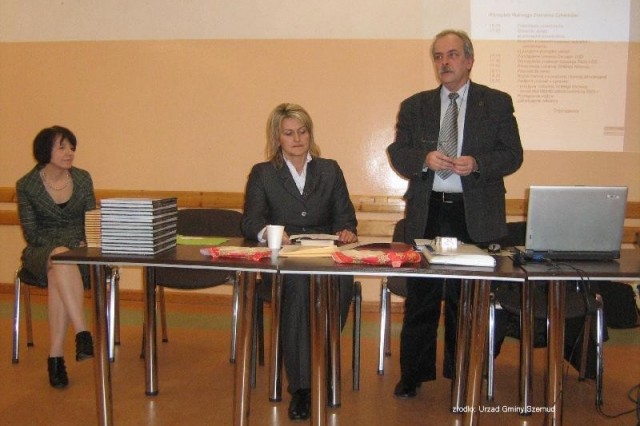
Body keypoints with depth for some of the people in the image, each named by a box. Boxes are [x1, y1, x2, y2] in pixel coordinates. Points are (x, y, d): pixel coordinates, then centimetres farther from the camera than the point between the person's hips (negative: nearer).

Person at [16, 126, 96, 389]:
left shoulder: (82, 179, 5)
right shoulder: (26, 185, -1)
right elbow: (31, 232, -2)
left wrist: (85, 244, -9)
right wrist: (61, 247, -15)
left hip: (78, 250, 2)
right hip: (41, 252, -2)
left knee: (58, 277, -34)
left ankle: (56, 355, -32)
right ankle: (83, 334, -48)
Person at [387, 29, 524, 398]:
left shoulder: (497, 103, 5)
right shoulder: (415, 106, 10)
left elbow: (513, 154, 2)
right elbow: (397, 153, 5)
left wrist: (476, 163, -16)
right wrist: (425, 158, -15)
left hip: (476, 215, -1)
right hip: (426, 213, 1)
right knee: (420, 298, 7)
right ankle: (413, 375, 20)